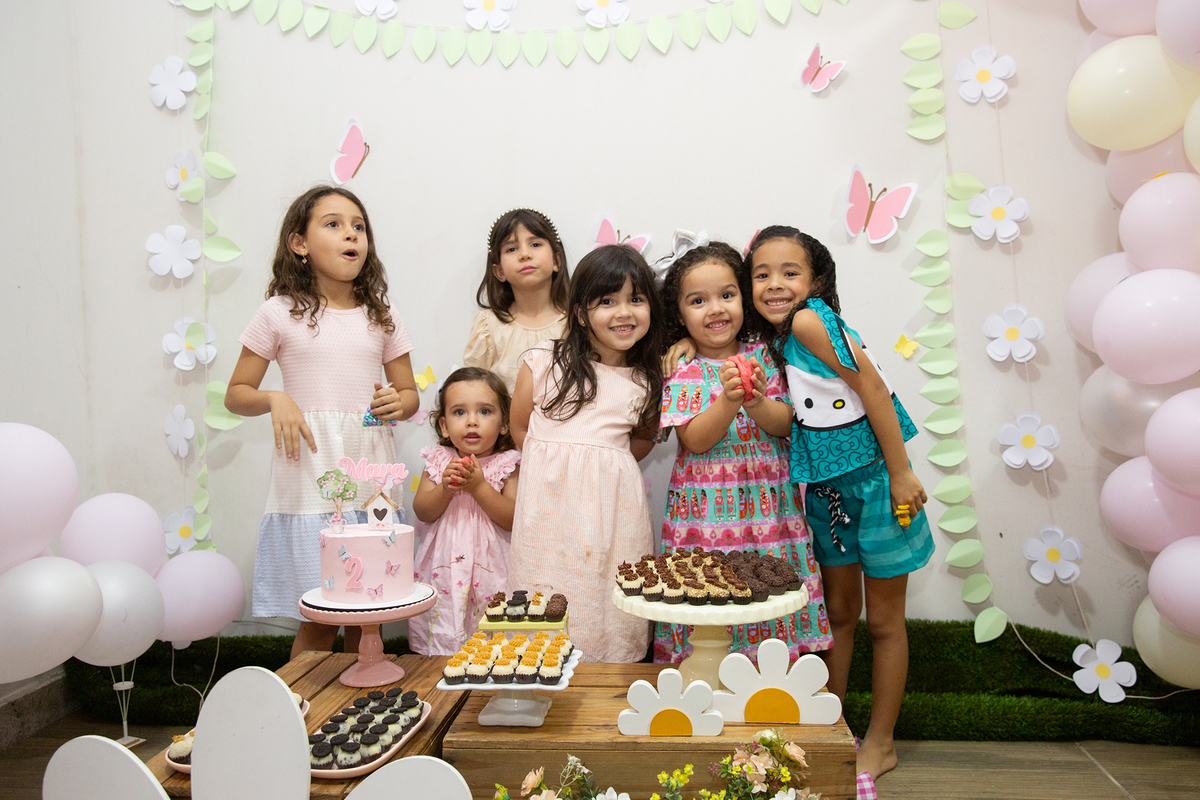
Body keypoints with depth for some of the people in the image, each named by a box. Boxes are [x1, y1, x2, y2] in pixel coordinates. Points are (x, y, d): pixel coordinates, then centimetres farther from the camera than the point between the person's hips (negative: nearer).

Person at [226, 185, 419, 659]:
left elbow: (409, 393, 17)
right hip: (310, 478, -3)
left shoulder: (381, 317, 10)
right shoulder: (280, 314, 2)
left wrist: (397, 403, -5)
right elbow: (236, 394, 7)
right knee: (319, 623, 1)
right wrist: (274, 400, -13)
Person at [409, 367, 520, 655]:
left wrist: (479, 486, -20)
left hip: (489, 572, -2)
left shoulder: (507, 464, -3)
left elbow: (513, 519, -12)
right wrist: (445, 487, -18)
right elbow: (422, 512, -1)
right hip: (444, 570, 2)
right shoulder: (438, 461, 4)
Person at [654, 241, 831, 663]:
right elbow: (694, 441, -12)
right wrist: (730, 400, -26)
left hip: (766, 503, 2)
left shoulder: (762, 355, 6)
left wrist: (757, 404, -21)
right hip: (708, 508, -2)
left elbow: (786, 424, 0)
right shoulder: (682, 371, -2)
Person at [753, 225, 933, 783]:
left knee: (883, 621, 9)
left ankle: (880, 742, 24)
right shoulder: (778, 339, 4)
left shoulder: (811, 321, -20)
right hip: (825, 487, 7)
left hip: (873, 480, -7)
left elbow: (873, 388, -21)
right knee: (837, 614, 17)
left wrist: (900, 474, -20)